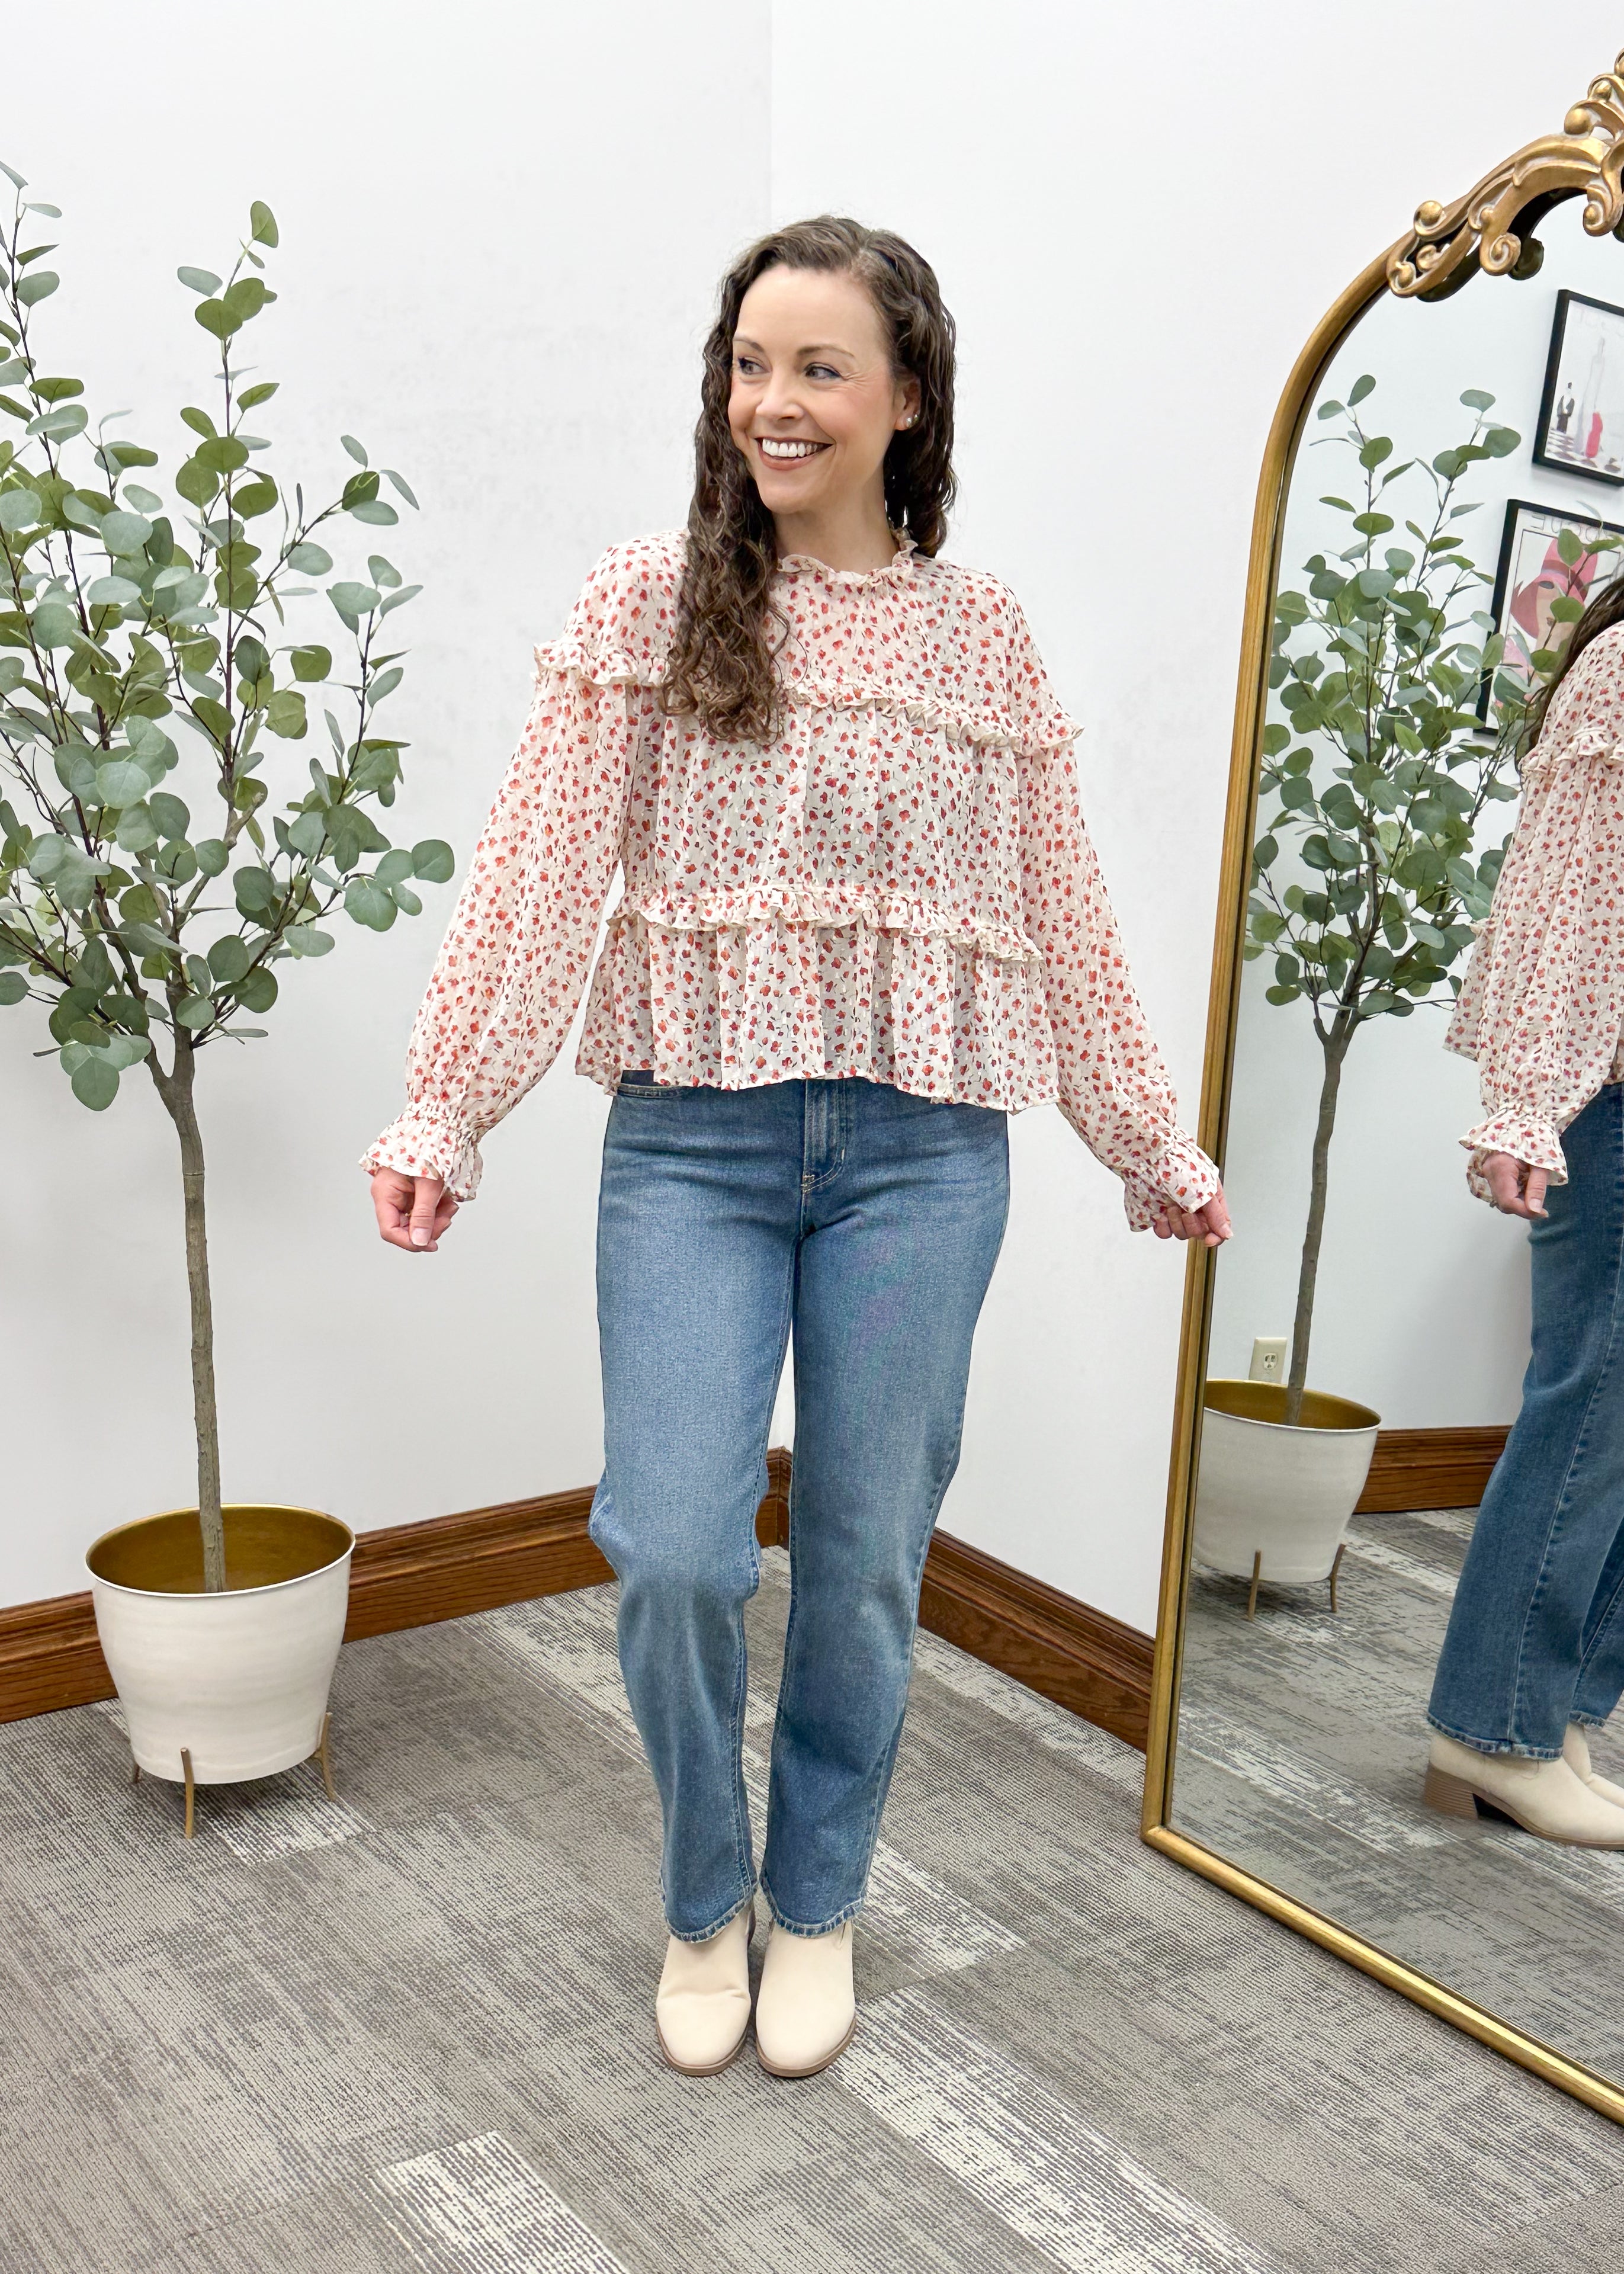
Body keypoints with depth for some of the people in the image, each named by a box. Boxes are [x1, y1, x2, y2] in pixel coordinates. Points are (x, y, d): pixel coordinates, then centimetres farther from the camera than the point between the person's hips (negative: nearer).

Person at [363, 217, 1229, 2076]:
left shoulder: (981, 634, 7)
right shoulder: (643, 609, 2)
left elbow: (1058, 915, 11)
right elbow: (539, 874, -6)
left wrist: (1153, 1148, 14)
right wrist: (442, 1109, -16)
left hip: (921, 1153, 1)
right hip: (693, 1142, -1)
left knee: (863, 1561, 8)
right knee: (672, 1553, -7)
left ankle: (815, 1905, 34)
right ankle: (704, 1900, 24)